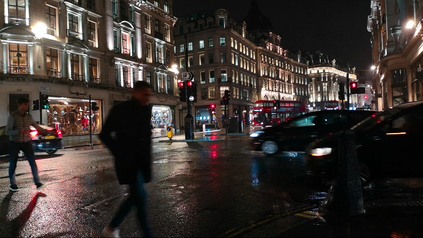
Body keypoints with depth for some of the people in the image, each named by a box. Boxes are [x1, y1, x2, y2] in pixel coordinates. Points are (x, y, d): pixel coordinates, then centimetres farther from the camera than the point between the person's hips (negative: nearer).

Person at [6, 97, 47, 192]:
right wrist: (19, 131, -34)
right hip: (15, 143, -3)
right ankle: (13, 185, 23)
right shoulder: (12, 116, -12)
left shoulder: (29, 117, 2)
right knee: (13, 164, 8)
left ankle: (37, 182, 0)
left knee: (33, 162, -5)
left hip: (27, 142, 3)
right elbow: (7, 132, -16)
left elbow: (37, 127, 15)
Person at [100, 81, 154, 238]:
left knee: (135, 197, 14)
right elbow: (105, 135, -7)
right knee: (141, 196, -7)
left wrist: (147, 155, 7)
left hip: (142, 161, 7)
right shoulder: (120, 110, -10)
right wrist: (120, 152, -8)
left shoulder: (146, 110, 7)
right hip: (128, 161, -7)